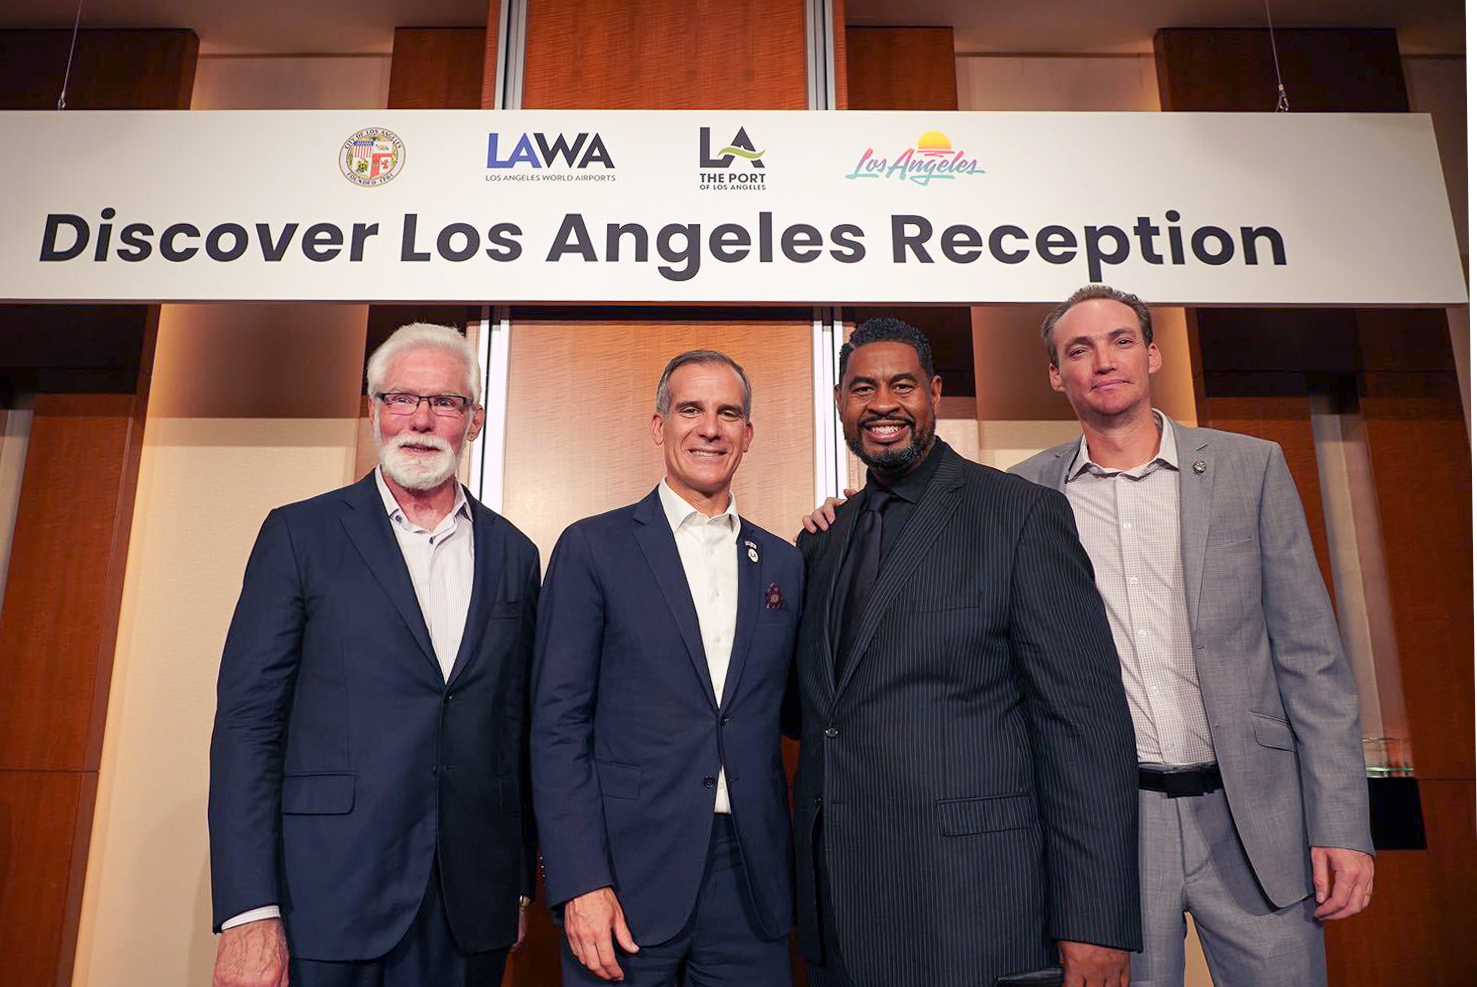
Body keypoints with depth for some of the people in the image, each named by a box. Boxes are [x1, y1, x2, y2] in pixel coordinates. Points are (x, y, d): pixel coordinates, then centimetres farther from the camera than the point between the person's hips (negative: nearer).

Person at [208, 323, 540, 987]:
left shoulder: (514, 555, 7)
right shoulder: (299, 534, -1)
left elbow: (518, 730, 9)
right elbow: (247, 720, -5)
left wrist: (520, 884, 9)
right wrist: (248, 913, -11)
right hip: (329, 903, -2)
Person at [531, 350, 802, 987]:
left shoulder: (781, 561, 9)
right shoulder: (593, 548, -2)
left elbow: (789, 712, 11)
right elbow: (558, 724, -5)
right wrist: (581, 883, -12)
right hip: (627, 874, -3)